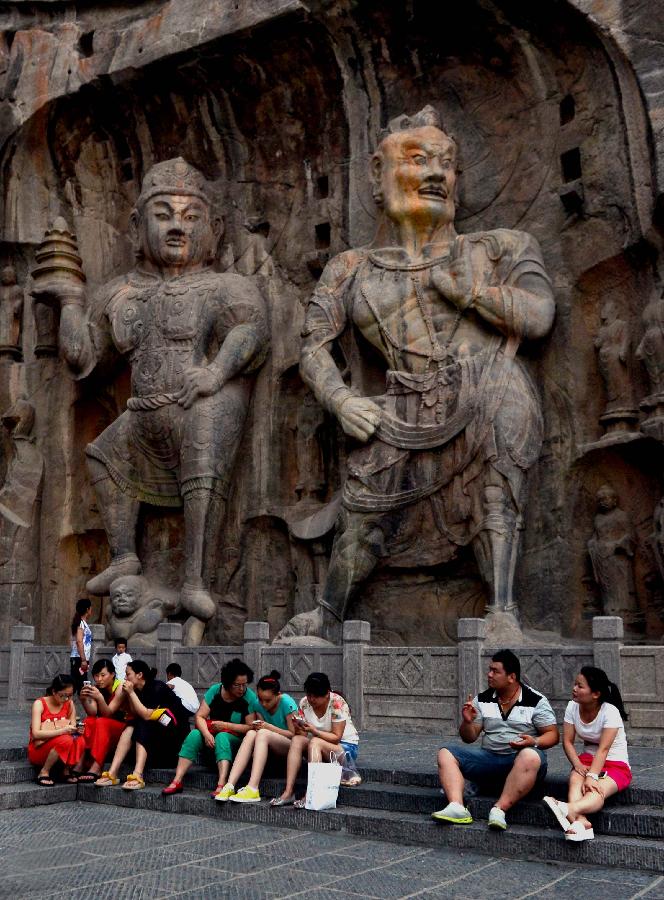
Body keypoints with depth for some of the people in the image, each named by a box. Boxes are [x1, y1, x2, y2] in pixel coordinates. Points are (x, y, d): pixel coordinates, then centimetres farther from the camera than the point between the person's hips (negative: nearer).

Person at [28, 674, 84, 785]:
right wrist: (62, 731, -35)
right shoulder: (39, 703, -12)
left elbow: (72, 727, -1)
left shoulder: (69, 704, 2)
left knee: (79, 741, -29)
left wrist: (76, 729, -26)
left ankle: (67, 771, -7)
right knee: (66, 740, -34)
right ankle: (44, 773, -15)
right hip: (38, 750, -4)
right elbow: (36, 734, -22)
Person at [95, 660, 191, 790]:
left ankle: (138, 776, -41)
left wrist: (131, 693, -23)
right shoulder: (136, 690, 4)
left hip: (177, 729, -7)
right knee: (130, 727, -17)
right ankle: (112, 773, -27)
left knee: (142, 725, -28)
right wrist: (127, 694, -9)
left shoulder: (157, 688, -17)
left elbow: (146, 715, -26)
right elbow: (135, 715, -4)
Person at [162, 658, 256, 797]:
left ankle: (221, 785, -49)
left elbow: (251, 727, -15)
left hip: (235, 740, -3)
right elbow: (199, 716, -5)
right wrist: (206, 734, -23)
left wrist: (225, 725, -17)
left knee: (222, 737, -34)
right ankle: (177, 781, -30)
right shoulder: (215, 691, -1)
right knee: (194, 735, -25)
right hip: (212, 737, 3)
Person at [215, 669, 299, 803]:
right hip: (270, 749, 5)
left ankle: (252, 789, -42)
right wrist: (257, 726, -20)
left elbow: (293, 734, -12)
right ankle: (230, 785, -36)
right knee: (251, 733, -25)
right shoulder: (258, 705, 2)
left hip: (290, 747, -5)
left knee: (263, 734, -32)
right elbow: (262, 728, 3)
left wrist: (269, 727, -20)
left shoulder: (286, 703, -13)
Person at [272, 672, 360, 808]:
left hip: (346, 747, -5)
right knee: (297, 740, -23)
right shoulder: (304, 703, -4)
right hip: (319, 747, 5)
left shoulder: (337, 703, -19)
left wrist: (314, 731, -33)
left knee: (315, 742, -33)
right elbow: (303, 735, -5)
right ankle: (288, 792, -31)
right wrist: (299, 727, -27)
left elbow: (336, 737, -20)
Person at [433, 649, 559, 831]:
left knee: (531, 756, -39)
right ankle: (457, 808, -32)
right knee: (445, 753, -12)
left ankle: (499, 810, -39)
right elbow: (469, 738, 12)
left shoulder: (536, 701, -2)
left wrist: (534, 742, -22)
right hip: (489, 757, 5)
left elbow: (552, 735, -2)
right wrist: (467, 722, -10)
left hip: (521, 759, -4)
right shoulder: (482, 700, 9)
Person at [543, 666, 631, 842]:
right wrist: (578, 765, -23)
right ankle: (580, 821, -55)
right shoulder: (573, 707, -3)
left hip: (616, 764, -4)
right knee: (575, 780, -30)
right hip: (587, 760, 4)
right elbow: (567, 741, -5)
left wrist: (592, 776, -37)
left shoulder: (610, 712, -18)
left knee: (598, 790, -35)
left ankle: (570, 809, -65)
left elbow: (603, 749, -26)